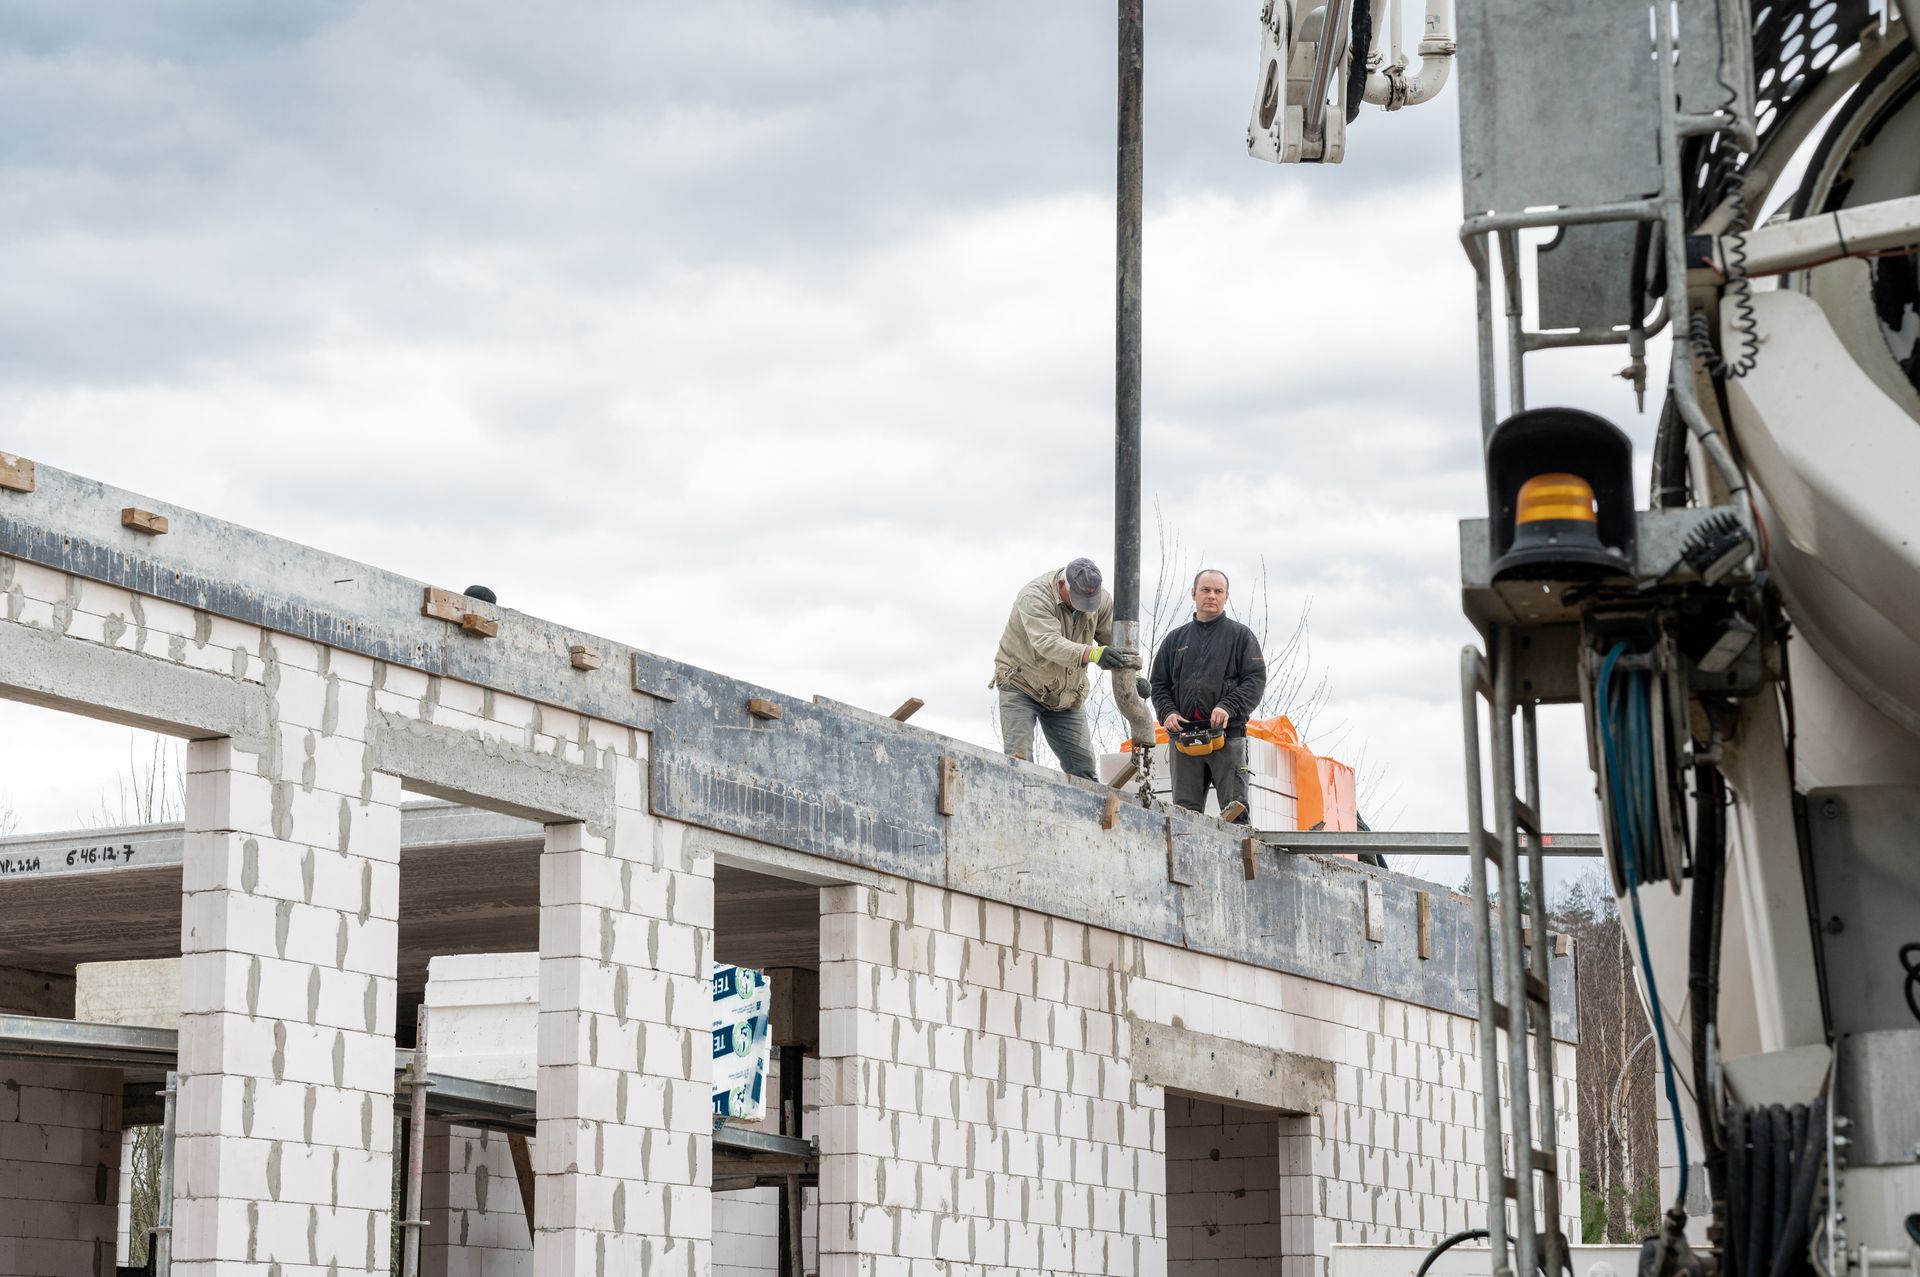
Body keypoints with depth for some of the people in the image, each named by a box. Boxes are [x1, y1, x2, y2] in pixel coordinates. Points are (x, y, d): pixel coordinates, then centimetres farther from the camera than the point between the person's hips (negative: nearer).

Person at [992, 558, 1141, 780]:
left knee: (1084, 768, 1)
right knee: (1019, 761, -16)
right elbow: (1048, 643, -43)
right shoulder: (1034, 595, -29)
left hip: (1067, 694, 5)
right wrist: (1093, 654, -59)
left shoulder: (1102, 601, -10)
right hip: (1021, 686, -5)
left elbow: (1117, 644, -5)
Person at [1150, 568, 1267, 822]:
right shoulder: (1176, 639, 20)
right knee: (1185, 811, -2)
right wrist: (1167, 712, -2)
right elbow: (1159, 684, 19)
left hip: (1228, 734, -3)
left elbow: (1256, 680, 0)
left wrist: (1228, 707, -15)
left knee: (1235, 810, -7)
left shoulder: (1241, 635, 10)